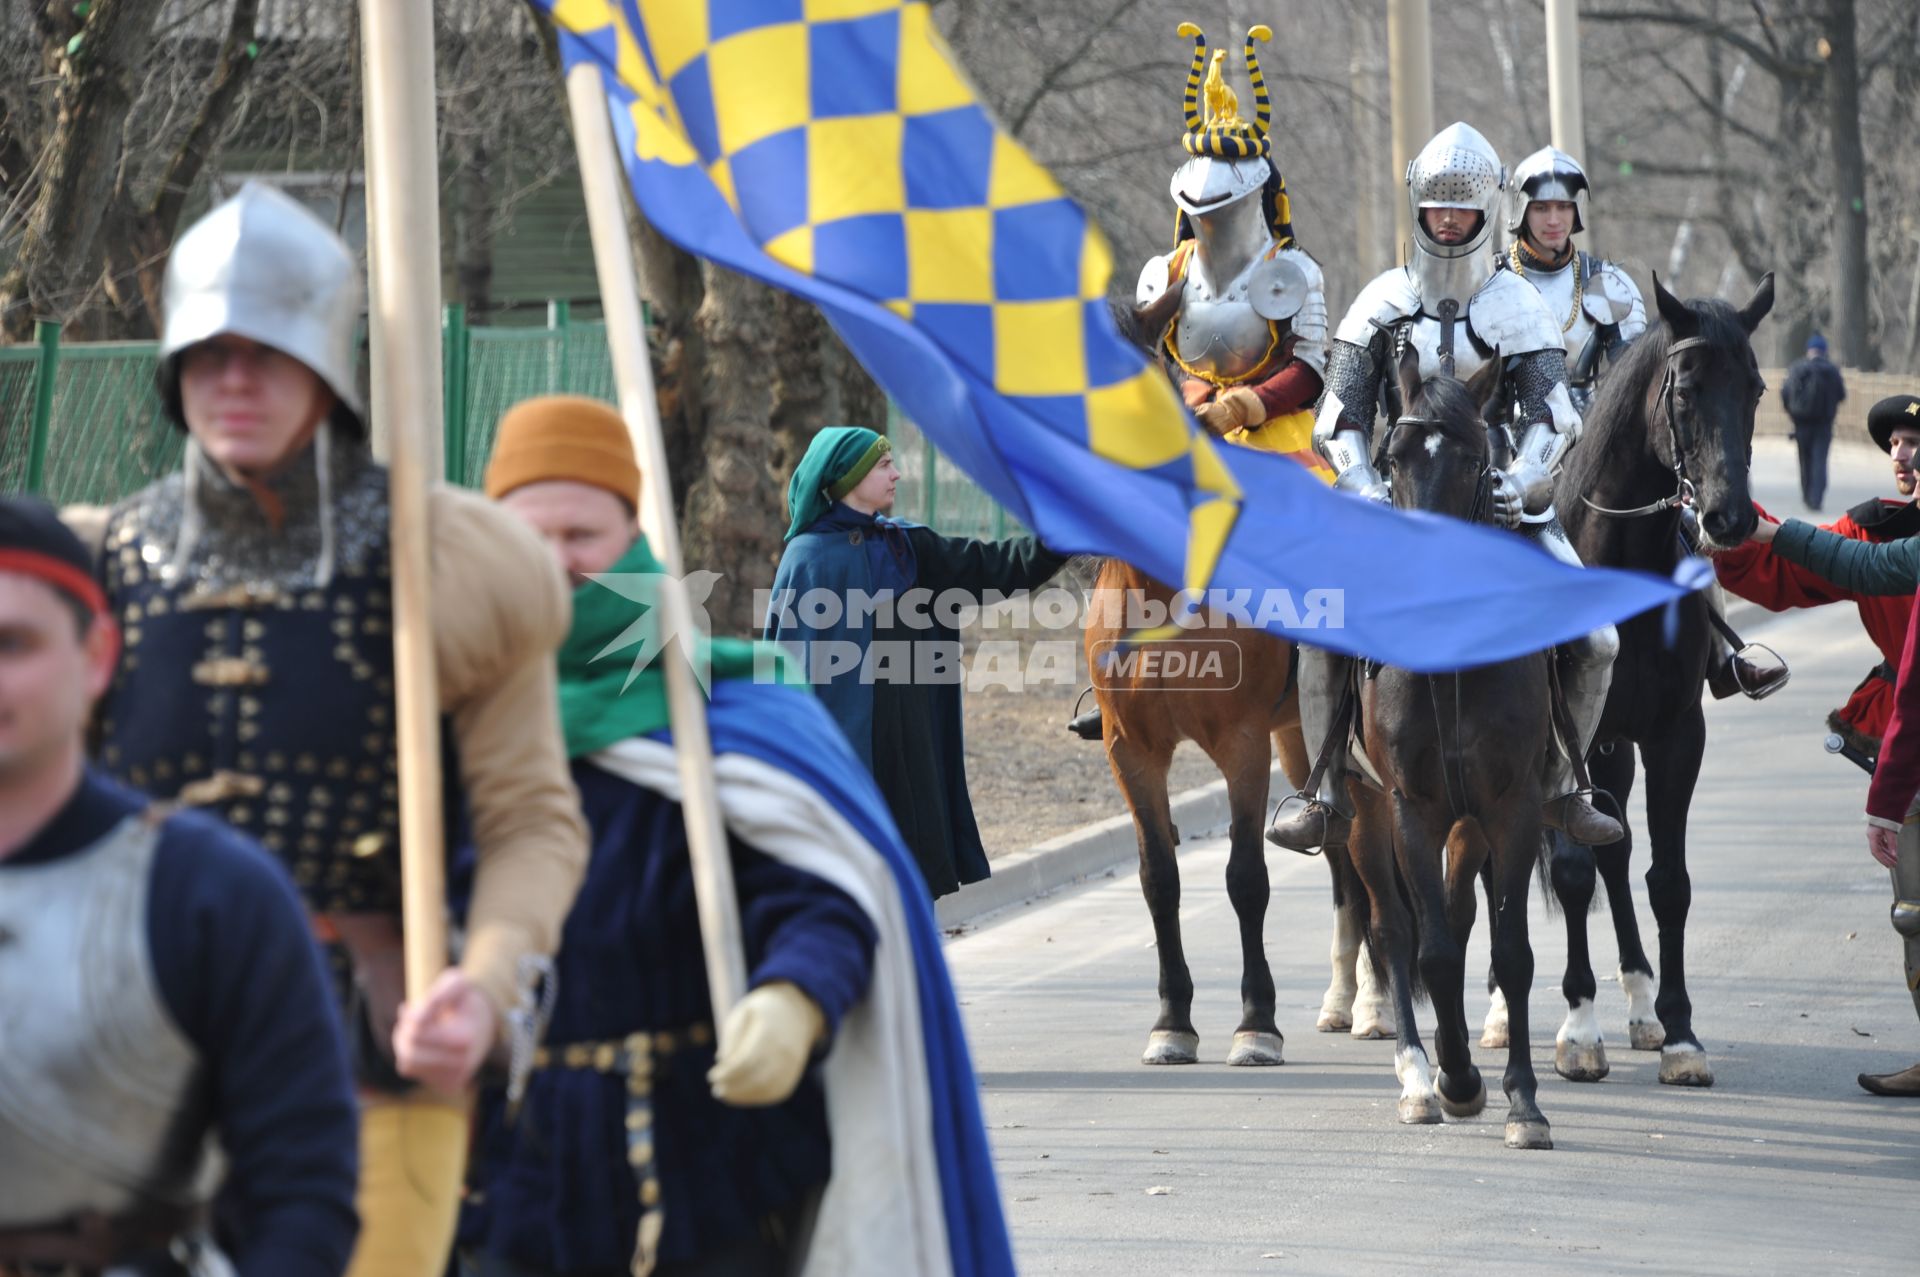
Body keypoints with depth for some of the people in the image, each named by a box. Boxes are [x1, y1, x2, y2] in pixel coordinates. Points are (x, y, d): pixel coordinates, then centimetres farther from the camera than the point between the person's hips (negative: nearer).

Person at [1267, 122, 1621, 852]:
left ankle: (1560, 788, 8)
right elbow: (1340, 419, -3)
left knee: (1596, 640, -13)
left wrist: (1524, 477, -30)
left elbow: (1552, 413, -10)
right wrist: (1363, 490, -22)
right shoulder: (1382, 305, 2)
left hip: (1504, 498, 0)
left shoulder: (1520, 307, 1)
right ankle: (1327, 797, -14)